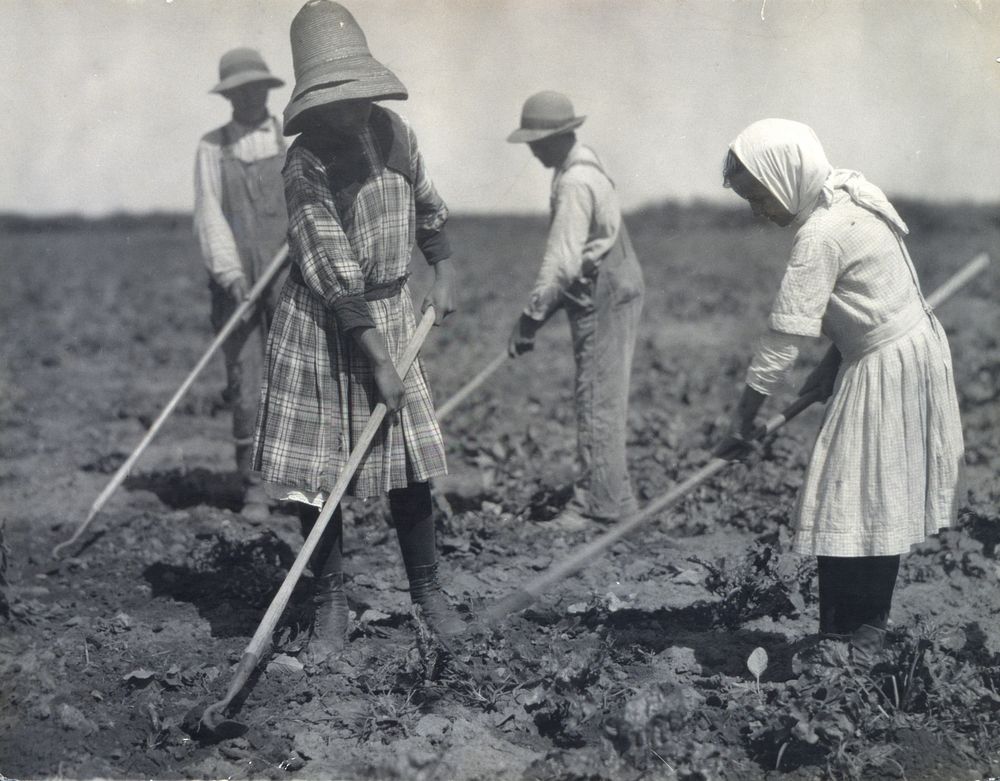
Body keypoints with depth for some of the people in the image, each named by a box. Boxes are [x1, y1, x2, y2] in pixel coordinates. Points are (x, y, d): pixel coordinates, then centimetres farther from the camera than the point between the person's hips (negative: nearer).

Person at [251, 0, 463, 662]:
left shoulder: (392, 131, 0)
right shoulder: (307, 166, -18)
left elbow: (426, 204, 20)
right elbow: (337, 277, -22)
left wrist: (444, 273, 13)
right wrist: (380, 365, -23)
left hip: (390, 312, 5)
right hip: (322, 329, -4)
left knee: (410, 465, 4)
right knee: (317, 474, 0)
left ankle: (428, 591, 20)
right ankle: (331, 608, 14)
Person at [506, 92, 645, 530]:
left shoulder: (575, 183, -19)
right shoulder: (583, 166, 14)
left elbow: (561, 260, -24)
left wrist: (531, 318, -21)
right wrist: (542, 310, 21)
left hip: (604, 300, -10)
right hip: (609, 294, 10)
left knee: (597, 402, -6)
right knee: (601, 400, 12)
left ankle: (601, 505, -1)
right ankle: (602, 498, 18)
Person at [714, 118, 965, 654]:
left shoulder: (821, 235, -23)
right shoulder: (845, 199, 6)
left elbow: (786, 333, -24)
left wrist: (743, 418, -19)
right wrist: (832, 363, 9)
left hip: (887, 366, -10)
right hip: (909, 345, 10)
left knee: (853, 502, -4)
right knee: (872, 497, 14)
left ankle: (860, 632, 4)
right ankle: (864, 626, 22)